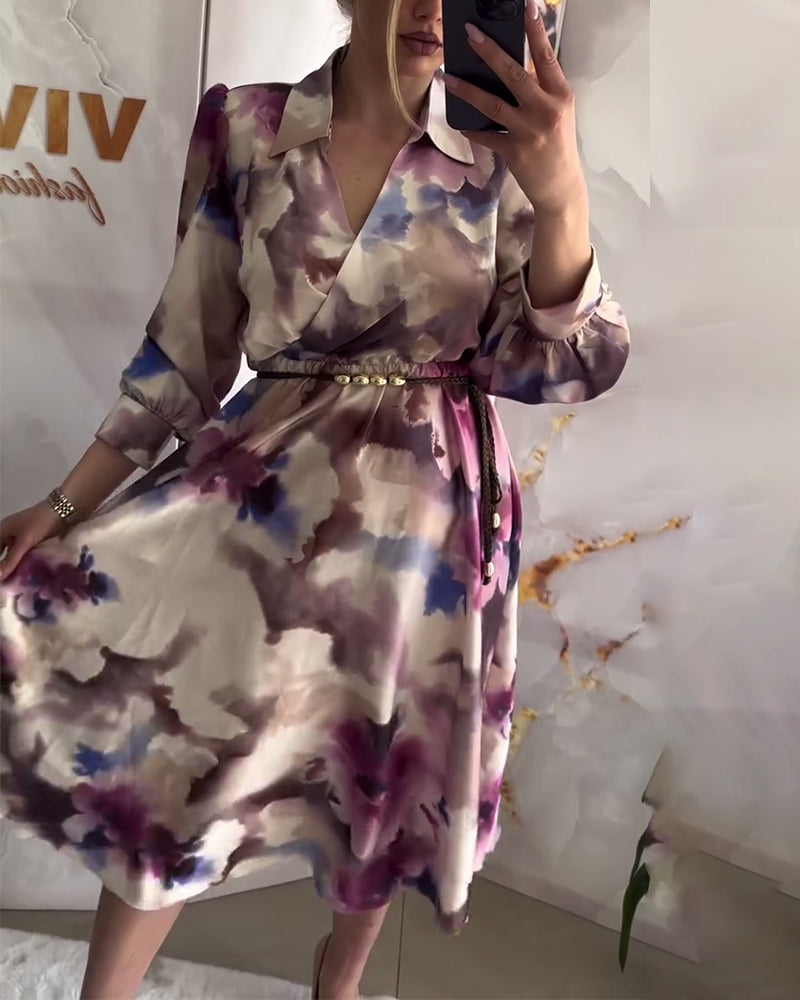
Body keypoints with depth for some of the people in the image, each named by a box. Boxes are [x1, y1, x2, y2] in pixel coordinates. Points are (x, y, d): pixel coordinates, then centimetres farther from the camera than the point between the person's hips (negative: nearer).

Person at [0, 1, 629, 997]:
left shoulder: (498, 146, -3)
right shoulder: (247, 130, -2)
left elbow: (562, 366, -11)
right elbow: (187, 345, 2)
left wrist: (562, 197, -28)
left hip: (428, 499, 0)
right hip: (267, 477, 1)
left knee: (384, 762, 15)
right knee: (169, 735, -4)